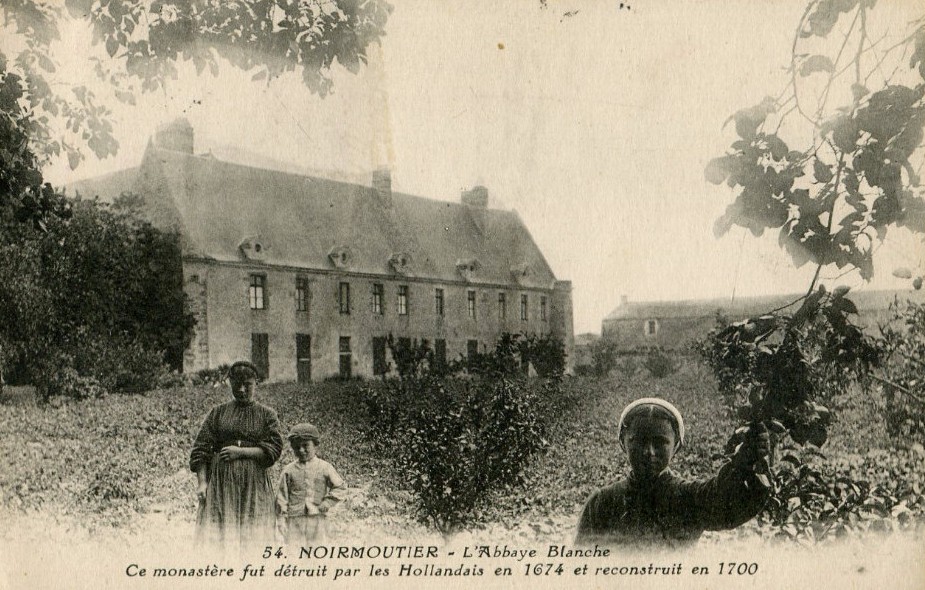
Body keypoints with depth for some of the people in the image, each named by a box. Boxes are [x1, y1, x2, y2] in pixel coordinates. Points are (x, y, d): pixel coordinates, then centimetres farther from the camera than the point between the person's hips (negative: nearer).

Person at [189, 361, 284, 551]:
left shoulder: (267, 415, 10)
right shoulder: (218, 412, 11)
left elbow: (273, 449, -2)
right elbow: (200, 449, 5)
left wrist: (240, 452, -9)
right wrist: (202, 482, -6)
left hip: (254, 485, 0)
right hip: (220, 481, 0)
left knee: (253, 537, -5)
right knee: (216, 534, -8)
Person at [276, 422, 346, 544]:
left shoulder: (325, 467, 4)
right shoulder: (289, 470, 6)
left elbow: (340, 486, 6)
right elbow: (282, 496, 6)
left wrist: (327, 503, -5)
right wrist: (281, 519, 0)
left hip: (316, 518, 0)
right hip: (294, 518, 0)